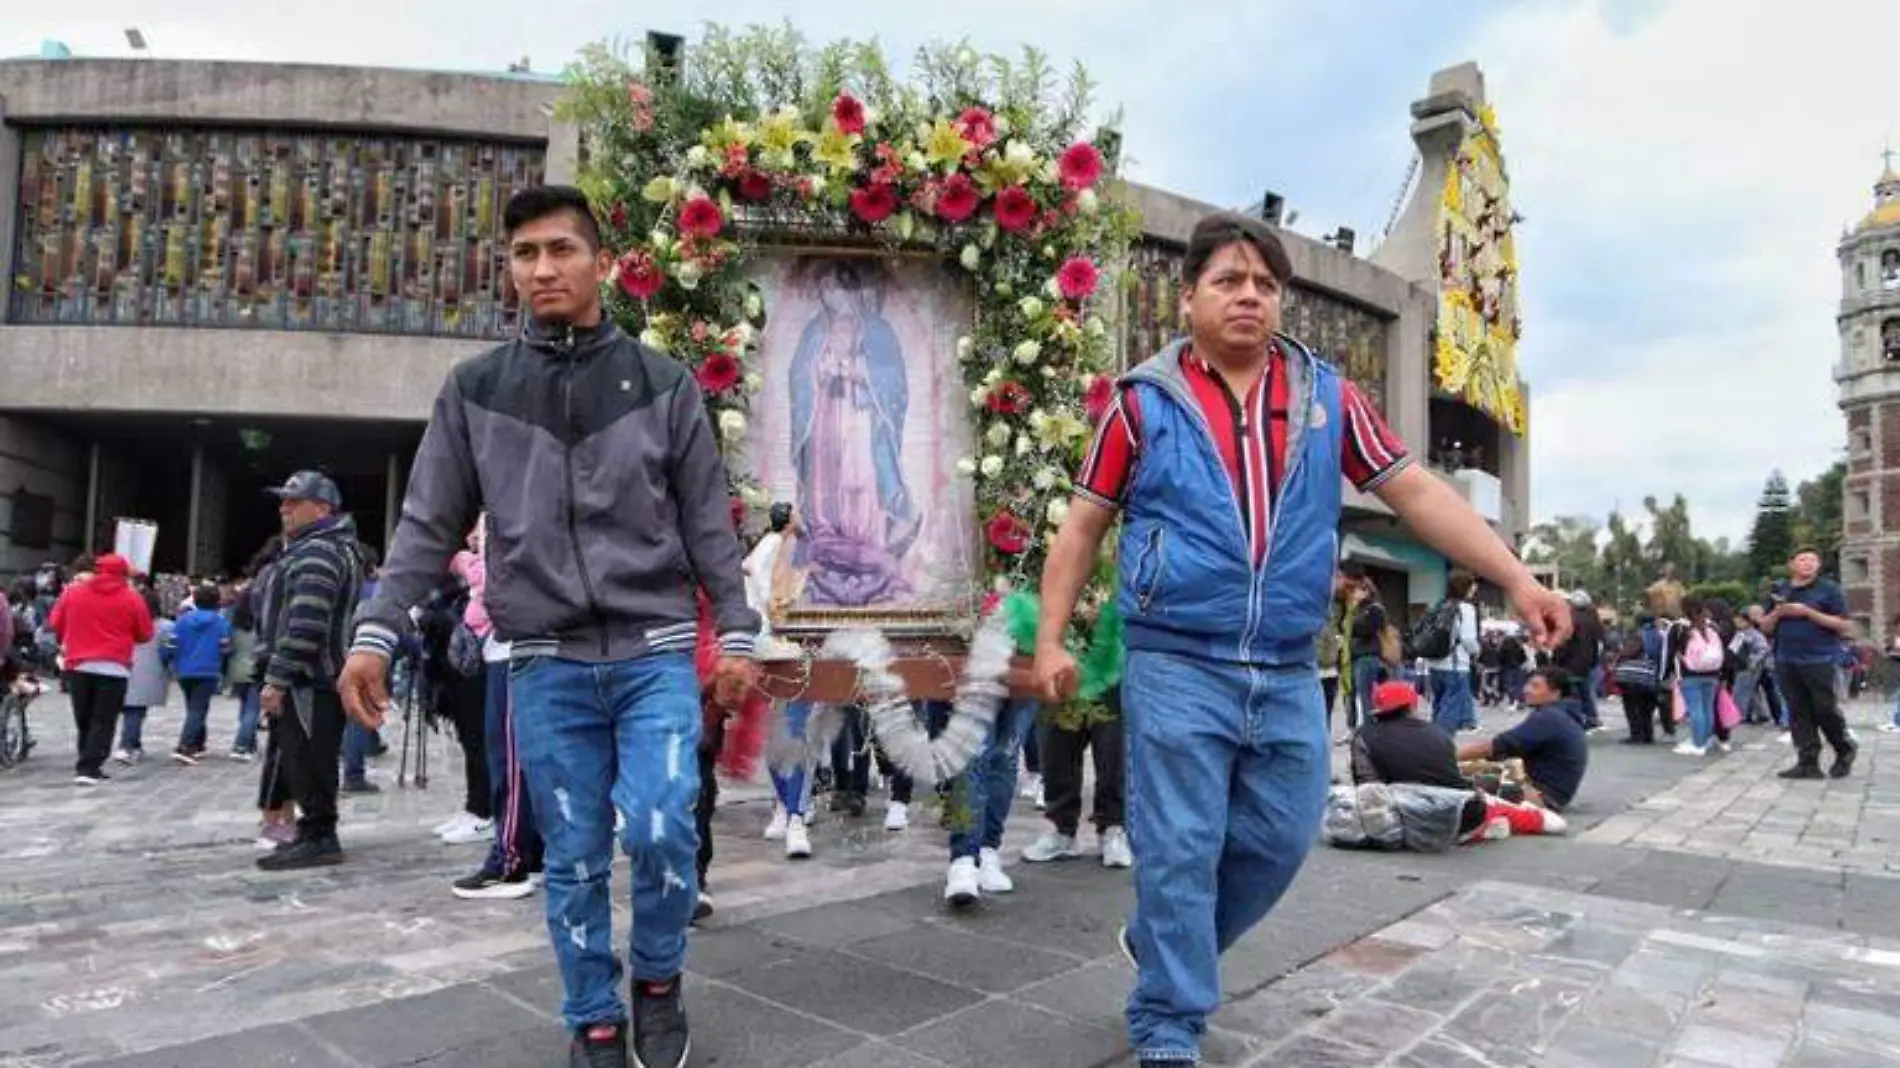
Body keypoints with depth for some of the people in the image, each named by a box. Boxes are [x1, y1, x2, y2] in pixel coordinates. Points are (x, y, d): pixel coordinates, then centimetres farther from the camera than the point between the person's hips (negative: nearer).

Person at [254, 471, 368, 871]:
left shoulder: (319, 552, -15)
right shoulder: (311, 548, 22)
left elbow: (305, 625, -24)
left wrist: (276, 679, -23)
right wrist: (279, 676, 26)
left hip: (311, 680, -11)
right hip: (309, 678, 11)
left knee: (306, 762, -6)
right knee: (301, 762, 16)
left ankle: (318, 837, 0)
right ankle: (313, 834, 25)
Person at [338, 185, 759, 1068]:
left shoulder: (663, 384, 4)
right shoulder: (475, 390, 7)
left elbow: (709, 524, 3)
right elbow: (429, 526, 7)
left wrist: (737, 634, -2)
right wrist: (376, 632, -2)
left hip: (656, 652, -1)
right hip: (545, 664, 1)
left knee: (659, 829, -12)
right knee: (574, 858, 7)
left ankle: (658, 982, 17)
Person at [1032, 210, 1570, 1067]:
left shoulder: (1326, 395, 7)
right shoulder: (1145, 400, -1)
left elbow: (1416, 491, 7)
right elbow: (1082, 527, 2)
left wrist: (1514, 577, -1)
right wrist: (1051, 639, -4)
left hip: (1288, 676, 4)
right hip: (1176, 667, -4)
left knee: (1278, 841, 13)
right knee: (1180, 853, 1)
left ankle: (1165, 945, 38)